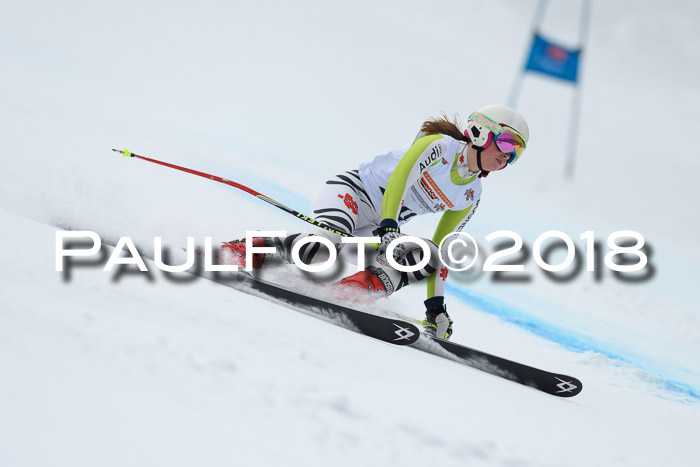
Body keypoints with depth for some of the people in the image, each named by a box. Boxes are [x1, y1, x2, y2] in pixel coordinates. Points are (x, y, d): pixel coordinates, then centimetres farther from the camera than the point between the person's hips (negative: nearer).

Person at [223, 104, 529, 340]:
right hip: (350, 190, -8)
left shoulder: (470, 197, 10)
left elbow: (442, 252, 13)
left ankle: (357, 290, -31)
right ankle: (246, 251, -21)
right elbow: (398, 179, -25)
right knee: (328, 242, -37)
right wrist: (388, 227, -40)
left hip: (379, 228, 8)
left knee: (426, 257, -19)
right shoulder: (440, 145, -11)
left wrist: (436, 305, 5)